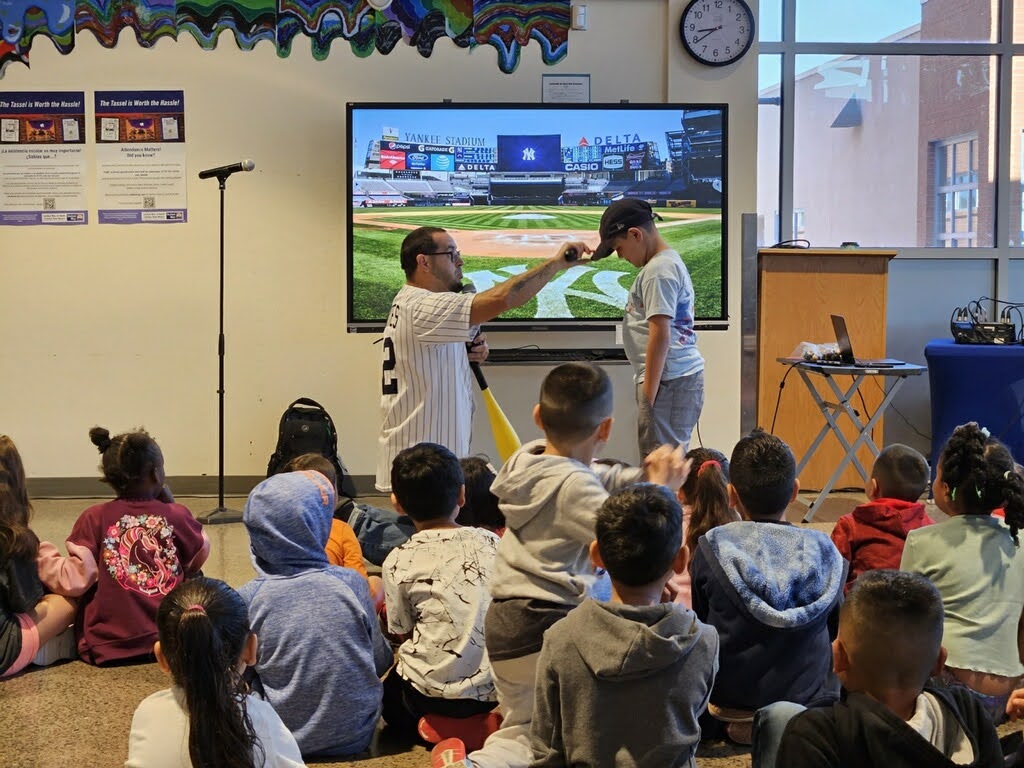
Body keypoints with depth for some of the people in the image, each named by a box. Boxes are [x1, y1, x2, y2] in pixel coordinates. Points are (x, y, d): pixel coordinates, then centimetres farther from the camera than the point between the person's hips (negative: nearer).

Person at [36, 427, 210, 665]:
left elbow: (75, 581, -12)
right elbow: (200, 556, 14)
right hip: (171, 640, 2)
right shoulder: (177, 515, -2)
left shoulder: (94, 518, -7)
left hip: (109, 646, -1)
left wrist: (42, 556, 5)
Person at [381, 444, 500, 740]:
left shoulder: (398, 562, -6)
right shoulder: (492, 544, 1)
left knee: (391, 694, 29)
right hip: (497, 688, 3)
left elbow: (403, 634, 1)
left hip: (431, 692, -3)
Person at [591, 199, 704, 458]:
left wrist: (648, 393, -17)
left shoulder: (658, 271, -13)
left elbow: (660, 334, -19)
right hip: (684, 374, 10)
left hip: (669, 379, -10)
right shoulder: (672, 261, 19)